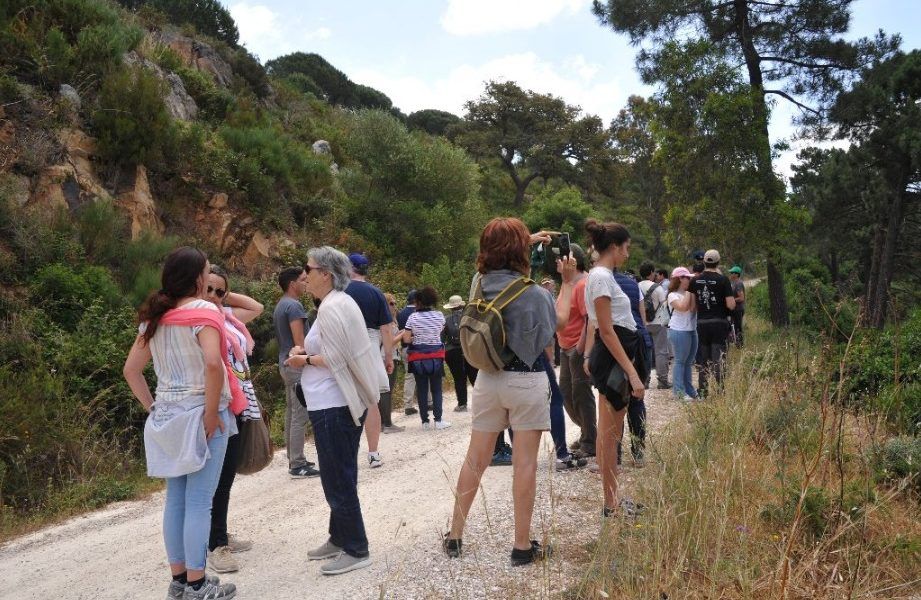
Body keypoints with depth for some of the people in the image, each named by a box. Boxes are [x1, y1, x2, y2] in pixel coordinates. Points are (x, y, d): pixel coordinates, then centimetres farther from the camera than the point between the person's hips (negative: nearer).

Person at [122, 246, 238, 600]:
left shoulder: (155, 317, 9)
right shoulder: (203, 311, -12)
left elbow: (131, 369, 11)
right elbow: (212, 363, -27)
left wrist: (152, 406, 11)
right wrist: (212, 412, -18)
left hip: (167, 417, 7)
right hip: (199, 415, -7)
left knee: (175, 499, 14)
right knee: (199, 502, 0)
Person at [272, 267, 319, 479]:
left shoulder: (280, 306, 16)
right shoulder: (294, 305, -15)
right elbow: (299, 341, -19)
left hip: (286, 364, 10)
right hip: (297, 365, -10)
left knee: (291, 413, 13)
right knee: (300, 416, -7)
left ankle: (294, 459, 19)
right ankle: (297, 465, -5)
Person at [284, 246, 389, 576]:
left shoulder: (331, 307, -17)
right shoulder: (342, 301, 15)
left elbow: (336, 359, -21)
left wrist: (306, 360, -7)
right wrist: (308, 352, 9)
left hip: (332, 406, -11)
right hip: (342, 401, 11)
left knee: (338, 479, -1)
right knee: (340, 476, 19)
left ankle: (356, 550, 8)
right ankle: (340, 539, 32)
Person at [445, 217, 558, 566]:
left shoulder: (479, 285, -1)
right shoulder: (534, 294, -15)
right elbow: (554, 326, 2)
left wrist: (528, 238, 28)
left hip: (488, 380, 5)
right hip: (526, 381, -5)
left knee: (475, 460, 13)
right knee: (524, 464, 3)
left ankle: (455, 536, 23)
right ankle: (522, 547, 10)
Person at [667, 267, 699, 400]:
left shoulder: (689, 293, 14)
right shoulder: (673, 295, -7)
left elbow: (693, 308, -2)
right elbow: (682, 307, -24)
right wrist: (689, 292, -13)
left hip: (692, 330, 8)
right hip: (679, 331, -8)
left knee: (689, 361, 11)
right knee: (680, 361, -5)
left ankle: (689, 390, 18)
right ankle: (679, 391, -2)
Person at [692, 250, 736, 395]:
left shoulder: (695, 280, 3)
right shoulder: (723, 279, -9)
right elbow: (731, 305, -12)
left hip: (701, 323, 3)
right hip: (719, 324, -3)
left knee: (702, 359, 11)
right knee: (718, 359, 0)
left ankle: (703, 390, 14)